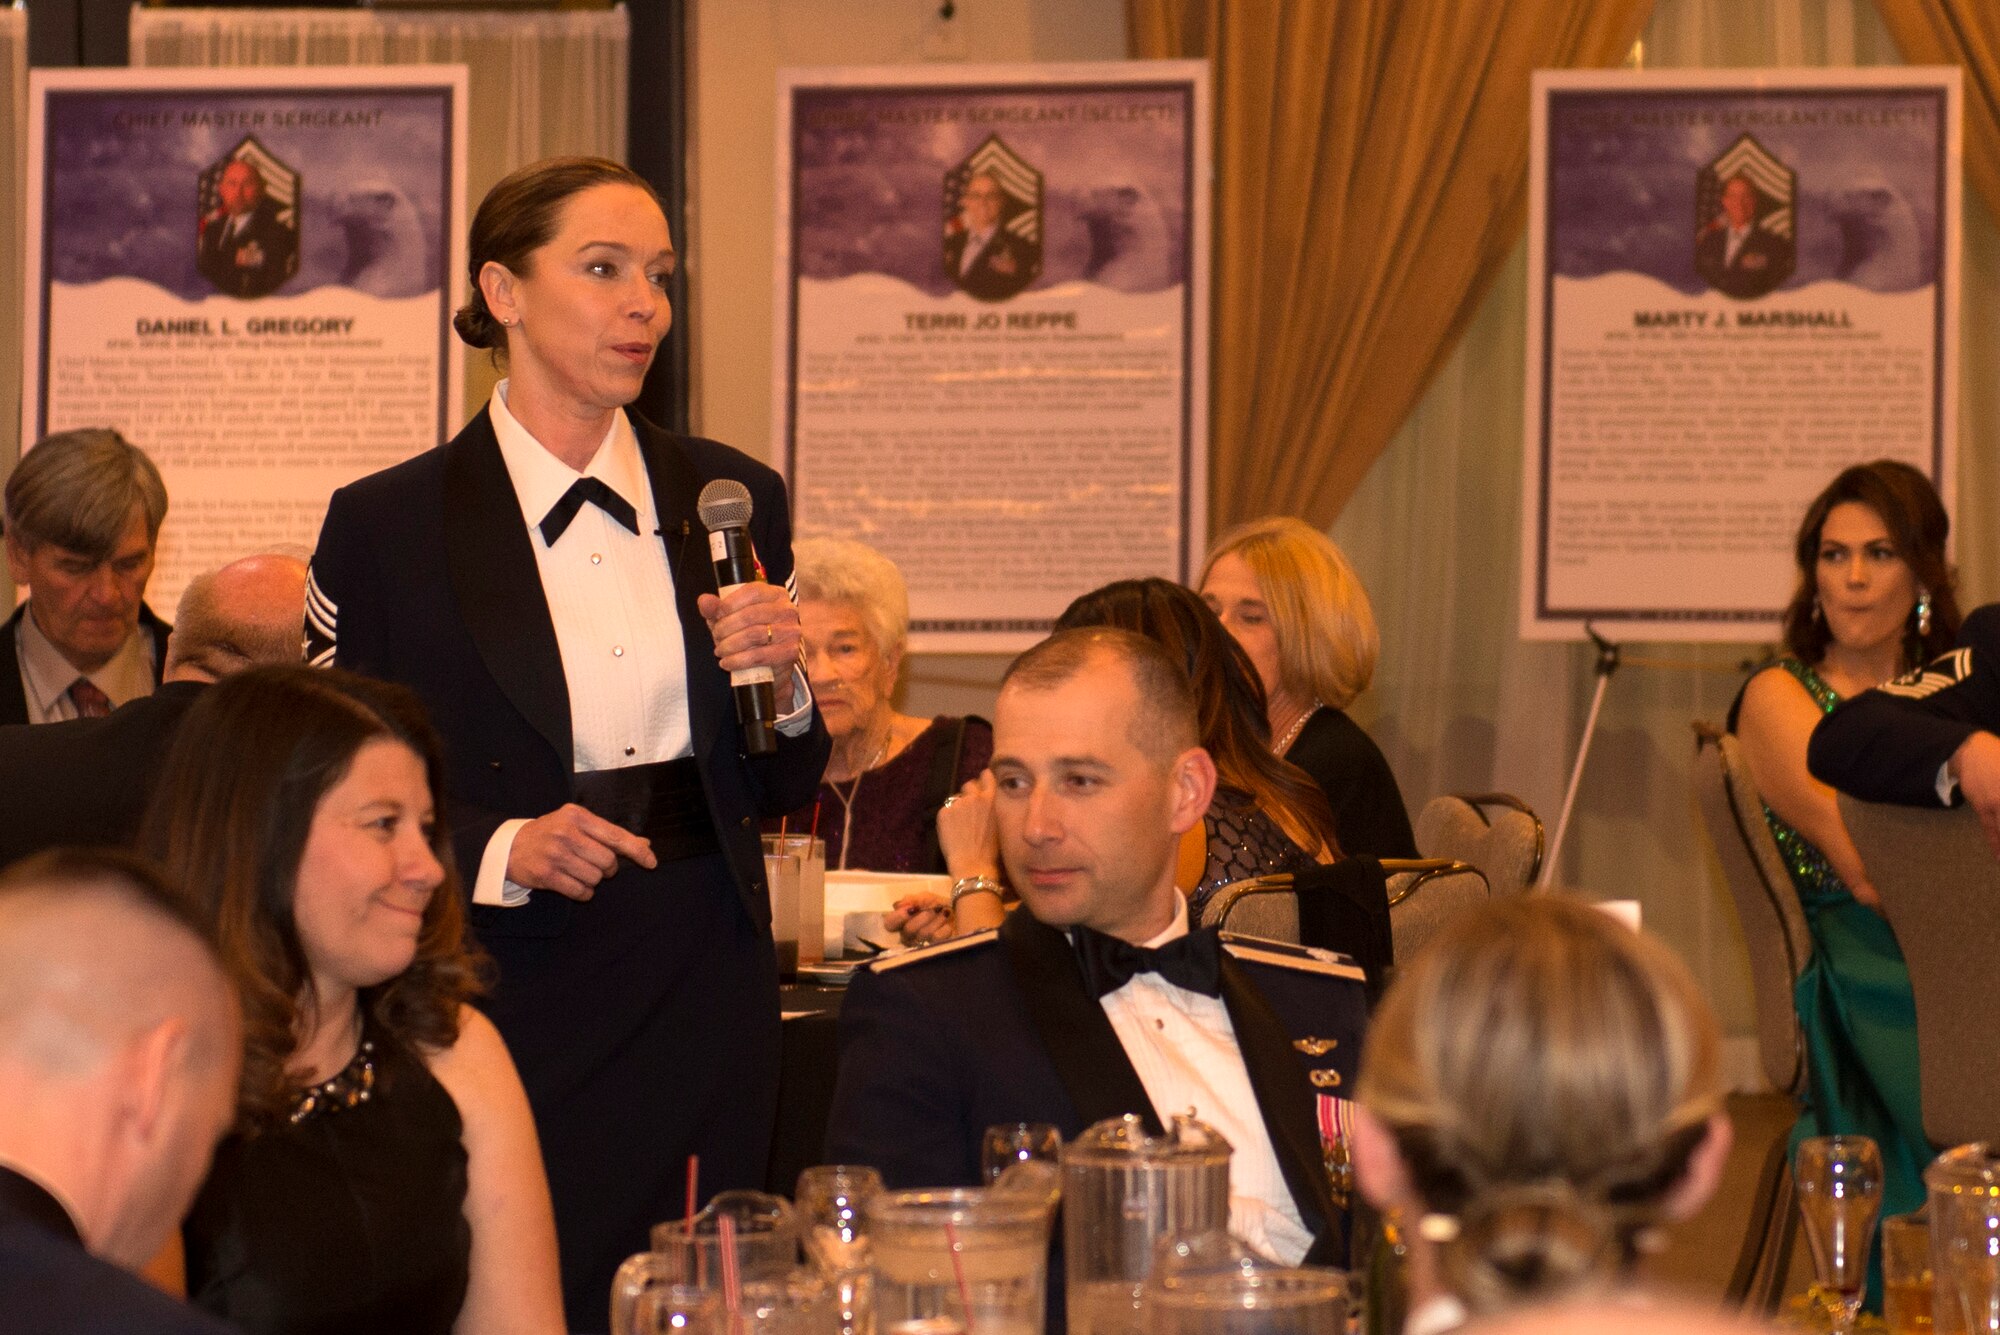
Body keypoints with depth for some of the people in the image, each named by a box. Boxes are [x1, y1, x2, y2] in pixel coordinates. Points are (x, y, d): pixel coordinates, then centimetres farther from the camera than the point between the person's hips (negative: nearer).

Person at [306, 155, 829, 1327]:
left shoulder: (733, 500, 9)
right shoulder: (388, 526, -1)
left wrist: (782, 687, -6)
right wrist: (501, 850, -16)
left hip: (705, 996, 3)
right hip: (513, 1000, -3)